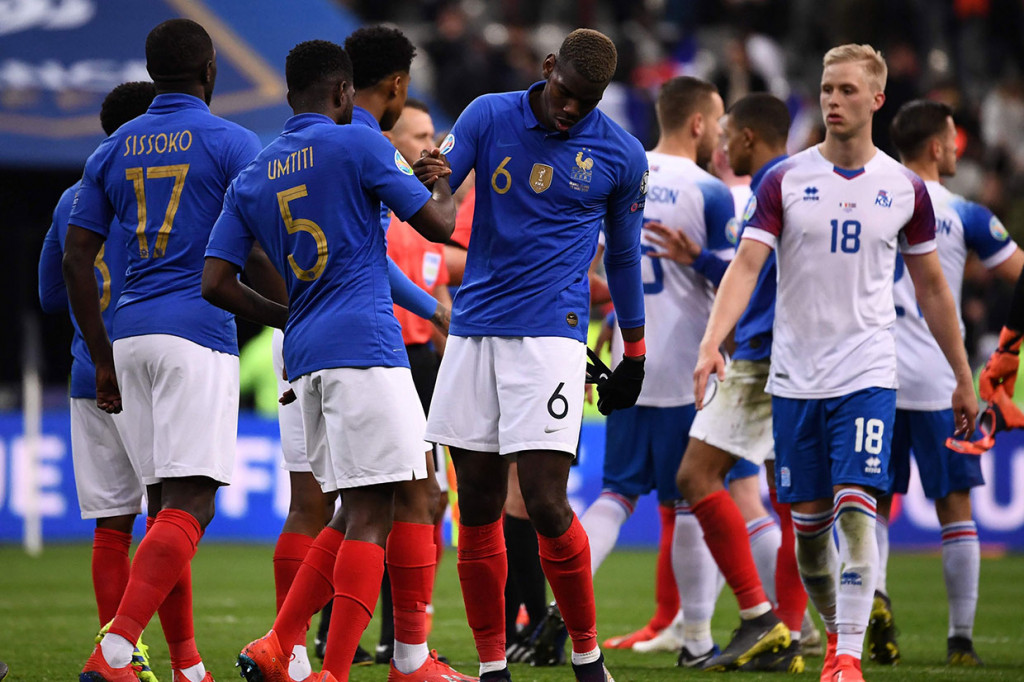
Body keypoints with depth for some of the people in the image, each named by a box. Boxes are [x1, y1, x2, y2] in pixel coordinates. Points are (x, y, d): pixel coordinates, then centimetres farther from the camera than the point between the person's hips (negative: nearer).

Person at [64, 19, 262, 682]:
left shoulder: (113, 150, 13)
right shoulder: (233, 143, -1)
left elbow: (76, 259, 12)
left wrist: (103, 360, 17)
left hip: (130, 331, 6)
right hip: (199, 331, -6)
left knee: (166, 501, 13)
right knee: (190, 504, -12)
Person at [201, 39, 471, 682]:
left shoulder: (252, 177, 15)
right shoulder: (358, 144, -2)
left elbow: (216, 282, 9)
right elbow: (439, 225, 0)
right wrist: (444, 182, 22)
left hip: (305, 357, 7)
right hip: (366, 345, -7)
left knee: (356, 514, 14)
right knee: (371, 514, -8)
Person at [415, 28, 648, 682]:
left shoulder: (621, 155, 2)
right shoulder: (489, 116, 3)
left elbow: (623, 254, 15)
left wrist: (635, 348, 20)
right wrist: (426, 177, -24)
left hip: (552, 333, -3)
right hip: (474, 327, 3)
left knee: (545, 501, -13)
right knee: (478, 504, 3)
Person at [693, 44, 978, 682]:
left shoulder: (905, 188, 3)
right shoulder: (785, 181, 0)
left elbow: (932, 287, 12)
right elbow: (746, 266, -9)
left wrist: (964, 380, 14)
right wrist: (712, 343, -25)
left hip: (868, 376, -1)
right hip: (795, 378, 1)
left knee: (856, 509, -15)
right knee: (809, 522, 6)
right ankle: (836, 629, 28)